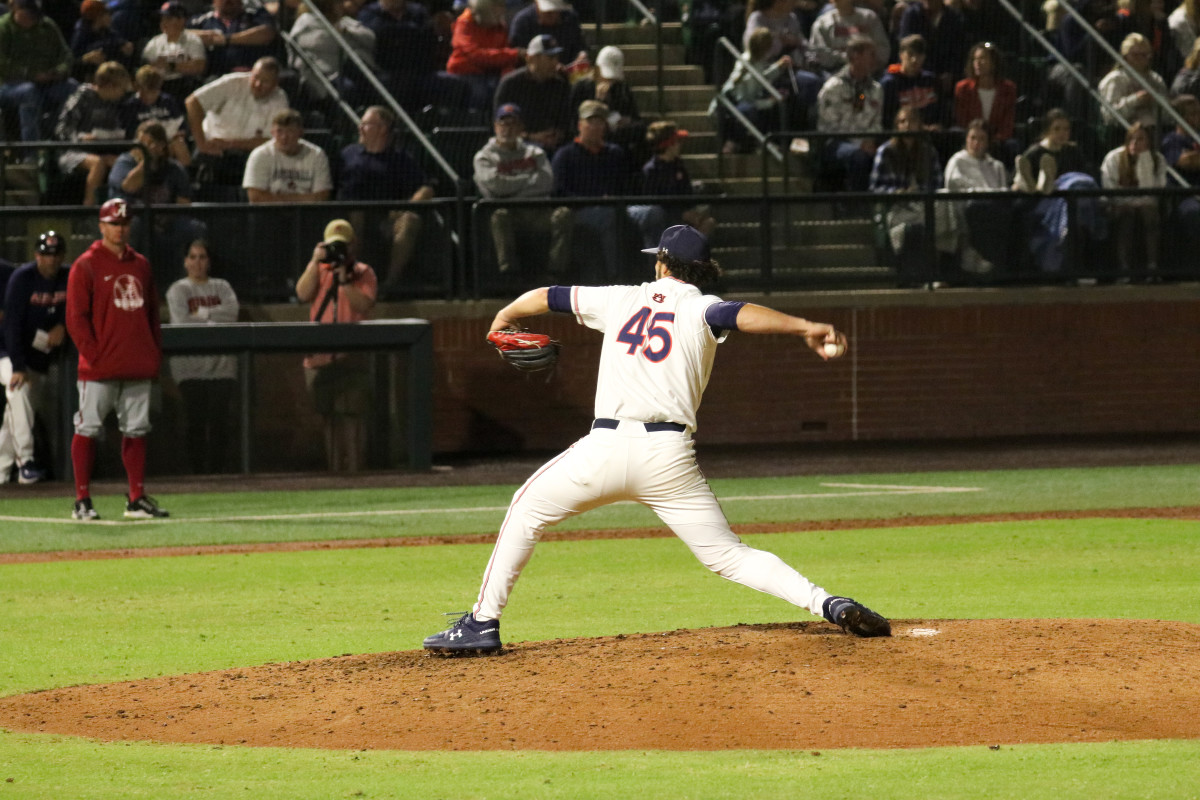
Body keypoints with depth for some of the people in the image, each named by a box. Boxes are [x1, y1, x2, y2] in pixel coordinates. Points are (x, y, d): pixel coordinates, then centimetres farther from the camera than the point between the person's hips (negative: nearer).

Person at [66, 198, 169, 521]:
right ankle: (82, 500, -1)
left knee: (136, 430, 7)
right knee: (88, 429, -4)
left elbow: (152, 313, 20)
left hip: (138, 366, 6)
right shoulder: (86, 265, -2)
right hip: (100, 368, -6)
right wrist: (92, 354, -13)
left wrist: (155, 354, 10)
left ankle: (137, 498, 12)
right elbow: (76, 318, -6)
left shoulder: (140, 265, 15)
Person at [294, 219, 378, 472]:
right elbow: (303, 294, -3)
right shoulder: (318, 269, 16)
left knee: (352, 415, -11)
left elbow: (363, 304, -9)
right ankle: (334, 471, 8)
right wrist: (316, 261, -7)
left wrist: (344, 278, -16)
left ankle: (354, 469, -12)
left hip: (351, 357, -3)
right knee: (329, 418, 5)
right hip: (320, 357, 3)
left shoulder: (363, 273, 7)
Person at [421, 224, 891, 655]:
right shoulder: (699, 308, 8)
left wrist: (504, 319, 49)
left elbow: (547, 297, 30)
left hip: (606, 447, 0)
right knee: (728, 555, 4)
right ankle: (828, 604, -14)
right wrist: (804, 328, -26)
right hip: (670, 456, 0)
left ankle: (483, 622, 16)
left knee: (529, 508, 22)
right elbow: (739, 315, -15)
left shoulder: (621, 299, 17)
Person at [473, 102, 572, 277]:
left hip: (537, 211, 3)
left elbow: (546, 182, 3)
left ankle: (557, 270, -34)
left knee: (563, 214, -28)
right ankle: (510, 271, -43)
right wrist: (530, 179, 3)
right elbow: (496, 184, -6)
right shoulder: (484, 157, 14)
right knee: (499, 216, -38)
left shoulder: (534, 153, 22)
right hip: (509, 211, -3)